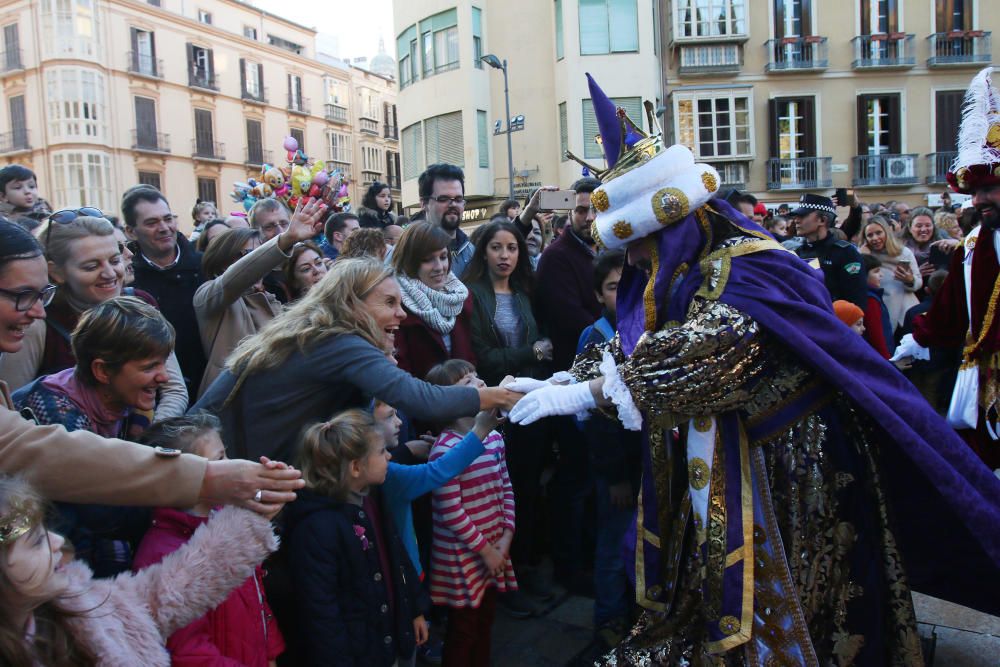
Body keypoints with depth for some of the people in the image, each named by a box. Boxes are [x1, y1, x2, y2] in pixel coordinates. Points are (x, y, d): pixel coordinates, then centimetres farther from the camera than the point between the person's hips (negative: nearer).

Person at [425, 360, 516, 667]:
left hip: (495, 548, 7)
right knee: (463, 630, 11)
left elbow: (506, 489, 7)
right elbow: (451, 512, -22)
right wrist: (484, 549, -14)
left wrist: (505, 538, -2)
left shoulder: (494, 437, 1)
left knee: (485, 622, 21)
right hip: (462, 555, -7)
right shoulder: (446, 448, -23)